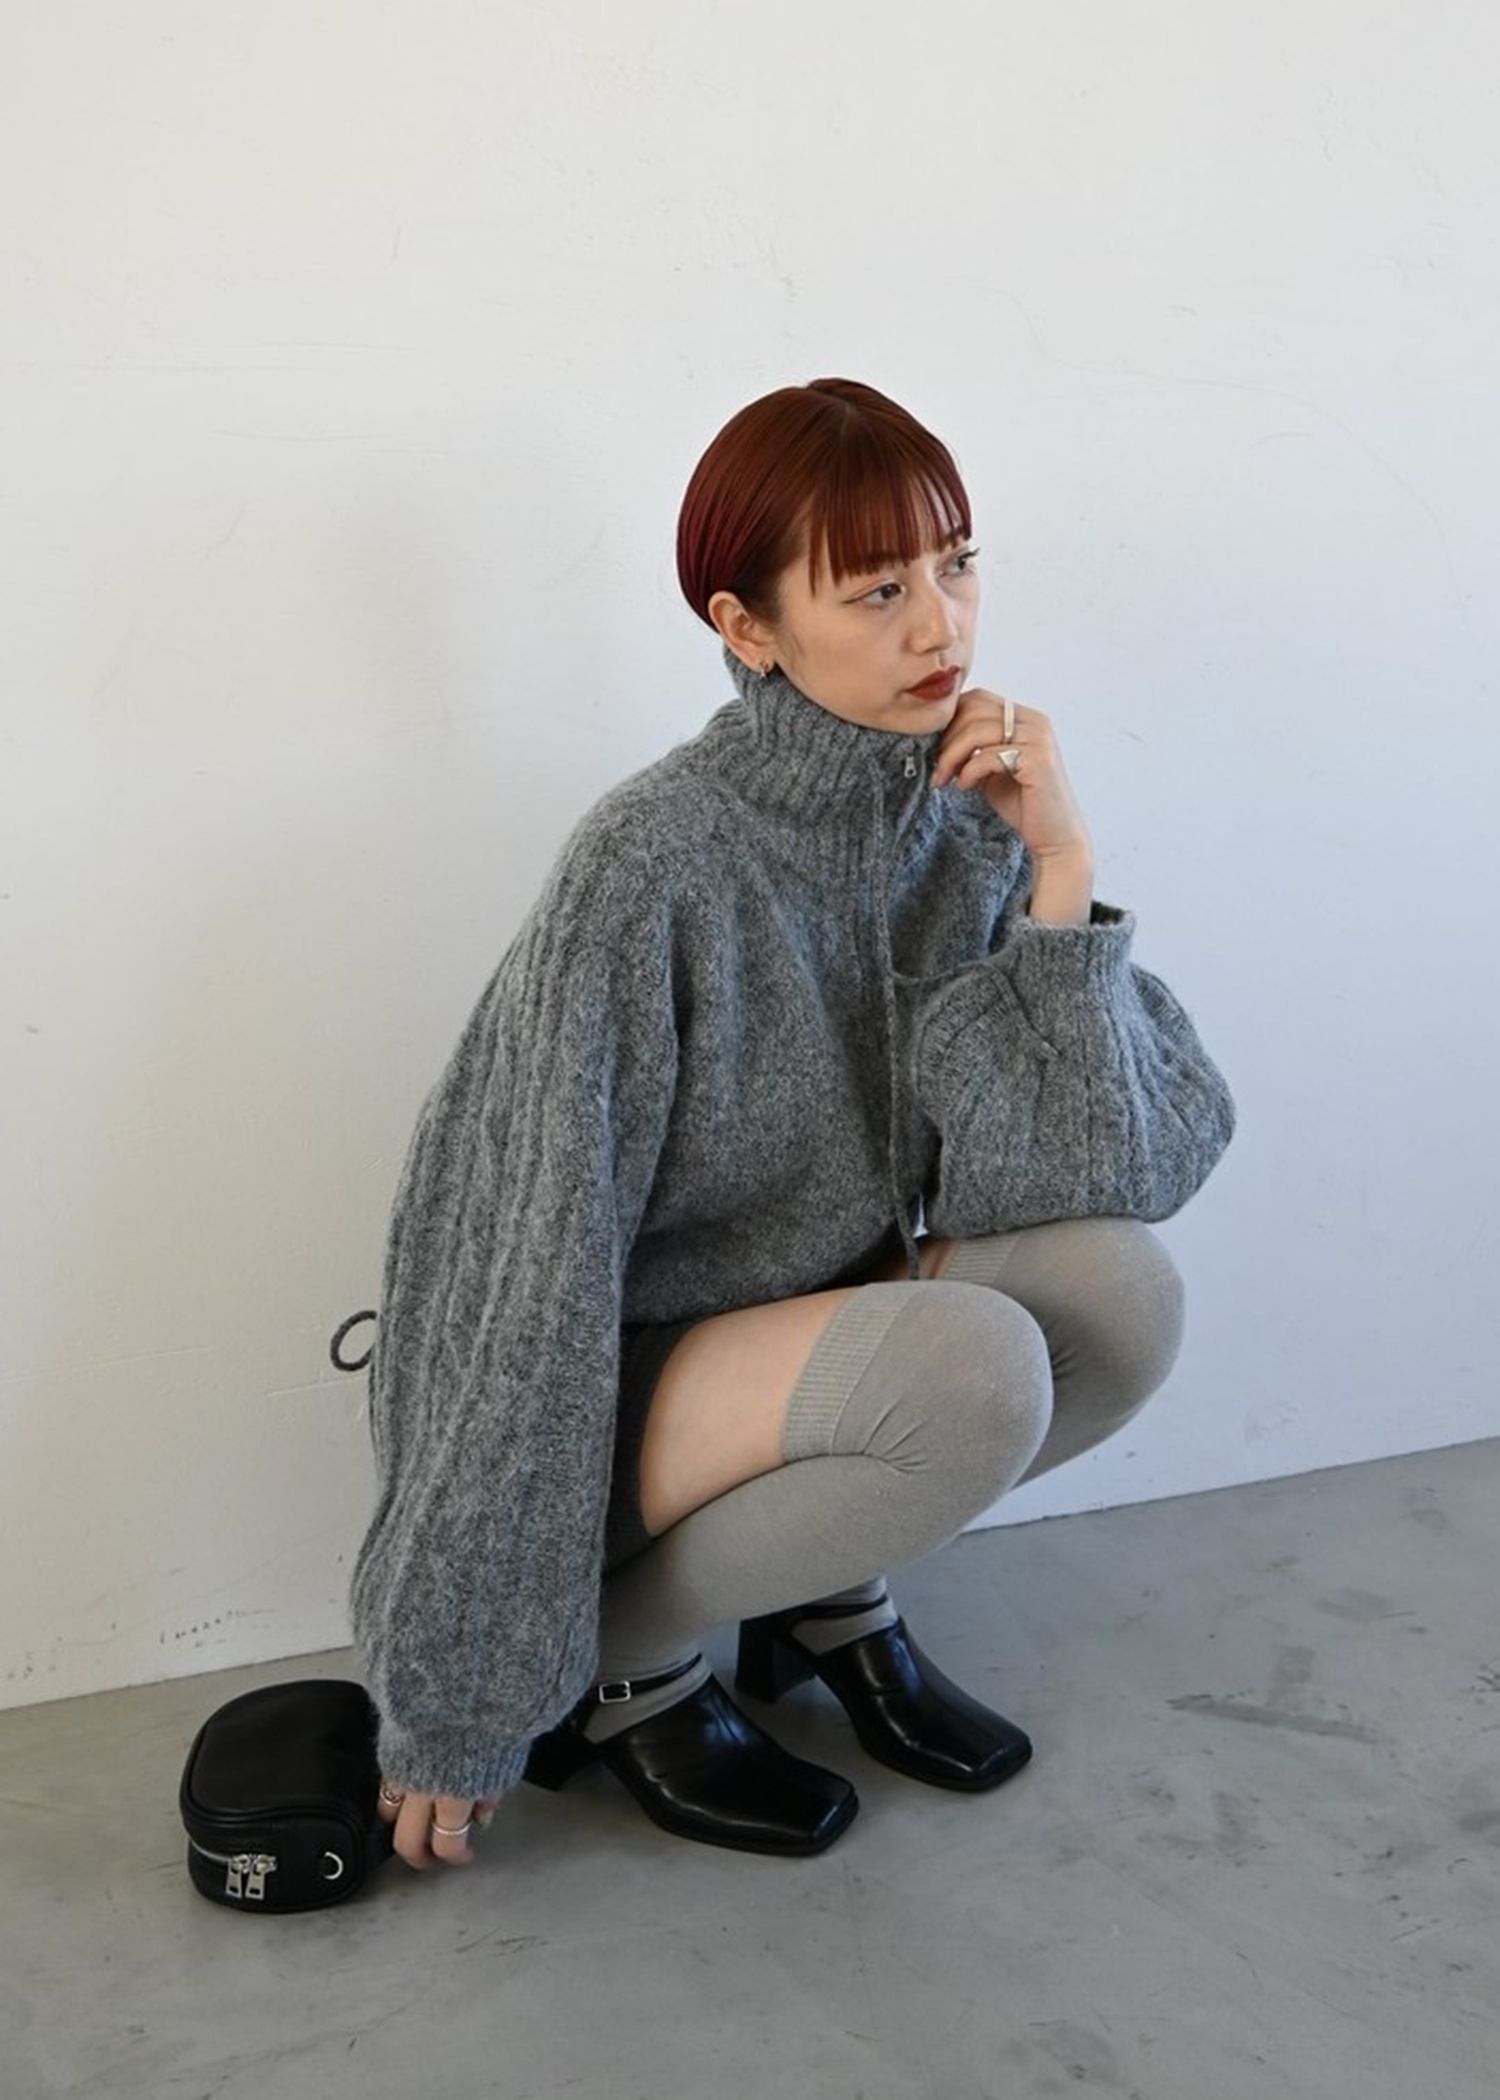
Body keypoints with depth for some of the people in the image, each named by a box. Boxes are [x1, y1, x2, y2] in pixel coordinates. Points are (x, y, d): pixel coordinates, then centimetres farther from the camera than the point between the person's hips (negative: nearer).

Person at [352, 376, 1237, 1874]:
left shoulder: (973, 823, -7)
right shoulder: (654, 865, -25)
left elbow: (1140, 1161, -12)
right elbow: (536, 1288, -22)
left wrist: (1060, 873, -22)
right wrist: (452, 1709, -17)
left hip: (830, 1323, 6)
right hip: (617, 1392, -5)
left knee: (1122, 1291, -19)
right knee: (970, 1364, -31)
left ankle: (828, 1594, 7)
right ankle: (621, 1662, -4)